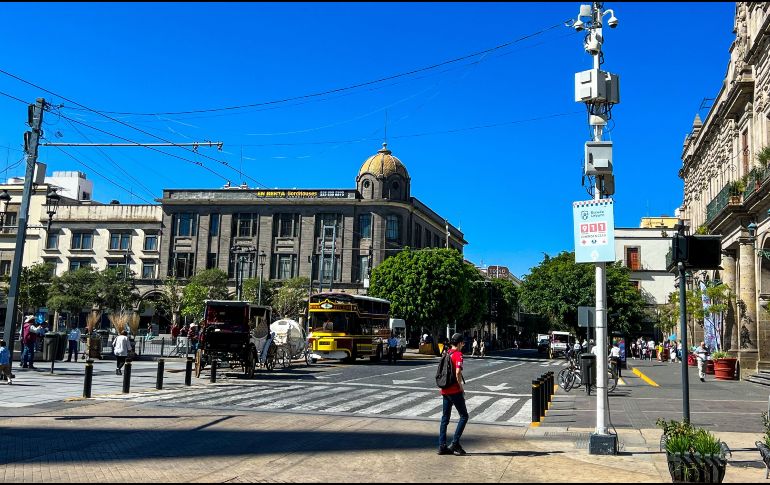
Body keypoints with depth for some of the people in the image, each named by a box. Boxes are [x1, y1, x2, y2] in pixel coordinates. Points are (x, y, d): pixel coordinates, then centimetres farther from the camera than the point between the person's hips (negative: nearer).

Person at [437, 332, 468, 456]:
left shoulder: (447, 353, 12)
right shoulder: (458, 354, -11)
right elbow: (458, 372, -23)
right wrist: (461, 387, -11)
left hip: (445, 390, 8)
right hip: (455, 390, -8)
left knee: (445, 418, 11)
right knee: (464, 416, 2)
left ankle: (442, 446, 11)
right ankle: (454, 444, -4)